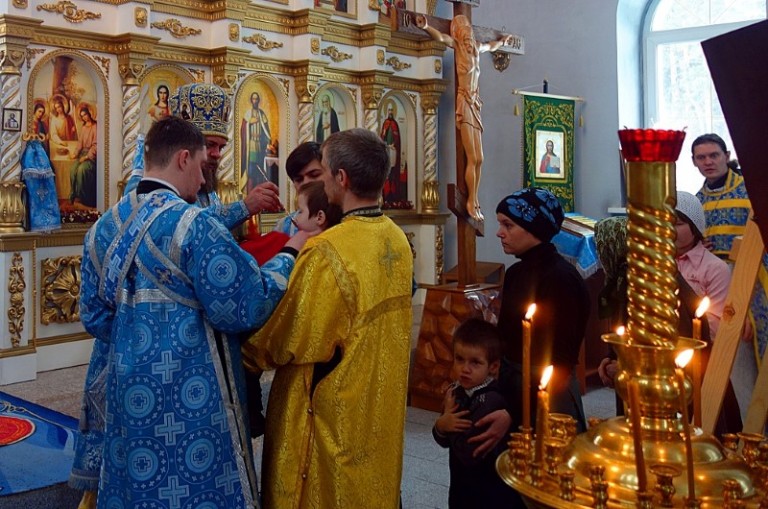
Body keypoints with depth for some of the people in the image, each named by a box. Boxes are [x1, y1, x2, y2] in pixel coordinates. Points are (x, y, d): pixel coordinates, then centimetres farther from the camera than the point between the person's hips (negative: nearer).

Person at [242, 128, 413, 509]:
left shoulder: (328, 252, -24)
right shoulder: (398, 241, 0)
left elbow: (286, 344, -18)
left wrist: (244, 349, 0)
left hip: (331, 413, -7)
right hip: (381, 411, 7)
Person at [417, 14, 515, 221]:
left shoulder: (475, 46, 17)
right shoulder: (456, 43, -1)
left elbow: (490, 46, 41)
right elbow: (441, 37, -22)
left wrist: (502, 41, 57)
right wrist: (426, 27, -40)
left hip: (474, 104, 7)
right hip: (464, 104, -7)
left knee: (479, 159, 4)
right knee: (472, 159, -8)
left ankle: (475, 201, 12)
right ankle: (471, 202, -1)